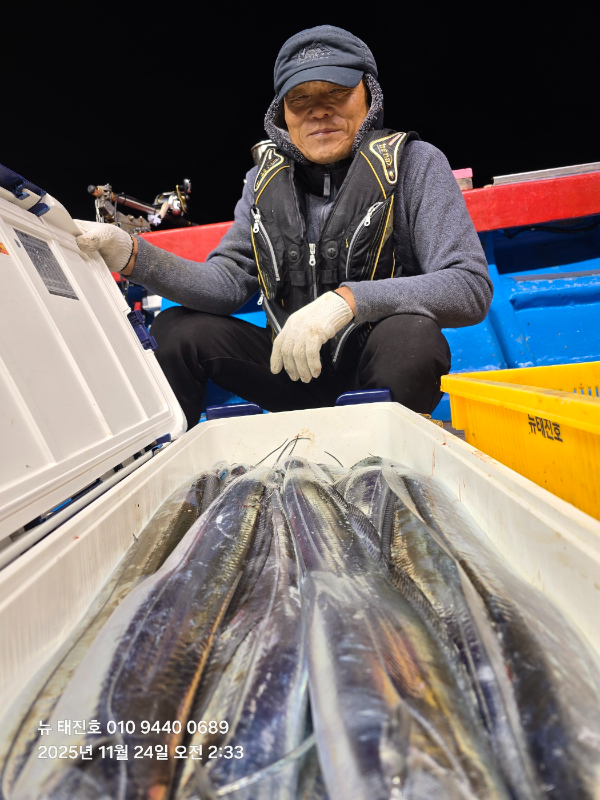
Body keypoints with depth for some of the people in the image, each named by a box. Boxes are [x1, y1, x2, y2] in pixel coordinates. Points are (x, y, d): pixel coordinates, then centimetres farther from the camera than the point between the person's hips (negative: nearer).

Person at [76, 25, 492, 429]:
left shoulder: (412, 162, -7)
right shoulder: (267, 178, 6)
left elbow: (472, 287, -18)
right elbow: (229, 282, 0)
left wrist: (348, 300, -31)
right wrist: (134, 255, -16)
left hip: (380, 369, -3)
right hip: (295, 365, 4)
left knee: (411, 333, -35)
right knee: (176, 329, -9)